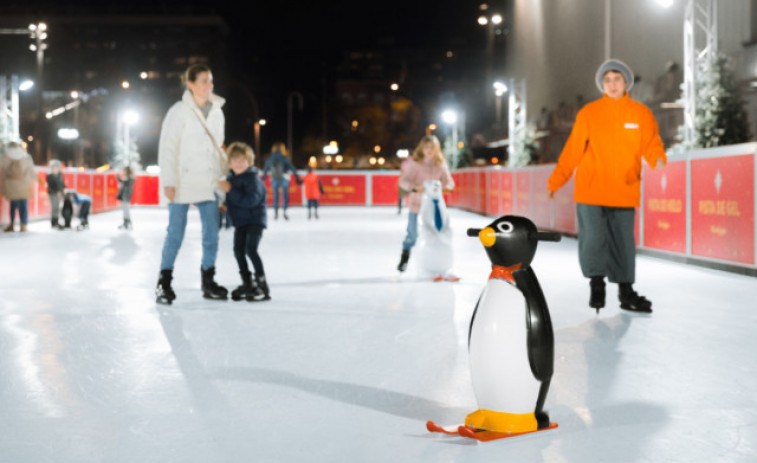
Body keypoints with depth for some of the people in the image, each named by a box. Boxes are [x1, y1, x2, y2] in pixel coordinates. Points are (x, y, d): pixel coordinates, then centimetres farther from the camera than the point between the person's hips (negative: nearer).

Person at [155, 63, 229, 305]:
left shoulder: (217, 112, 10)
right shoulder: (179, 111, -6)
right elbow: (166, 148, -7)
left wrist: (223, 176, 15)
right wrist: (168, 181, -12)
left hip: (209, 182, 5)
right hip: (183, 182, -5)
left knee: (212, 232, 4)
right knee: (176, 233, -2)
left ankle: (208, 281, 16)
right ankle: (164, 282, 9)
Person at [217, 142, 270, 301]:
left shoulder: (252, 178, -17)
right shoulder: (231, 178, 6)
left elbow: (251, 200, -29)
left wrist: (230, 190, -28)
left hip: (255, 219, -8)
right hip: (240, 221, 8)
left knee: (250, 249, -17)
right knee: (238, 250, 5)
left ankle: (262, 285, -10)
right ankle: (247, 283, 20)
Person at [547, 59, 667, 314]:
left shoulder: (641, 113, 5)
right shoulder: (589, 113, 1)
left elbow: (651, 145, -2)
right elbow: (572, 150, 2)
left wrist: (658, 159, -25)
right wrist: (556, 181, 1)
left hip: (624, 191, 1)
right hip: (590, 190, -1)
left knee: (623, 242, 6)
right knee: (593, 239, -3)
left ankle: (626, 290, 18)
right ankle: (596, 284, 15)